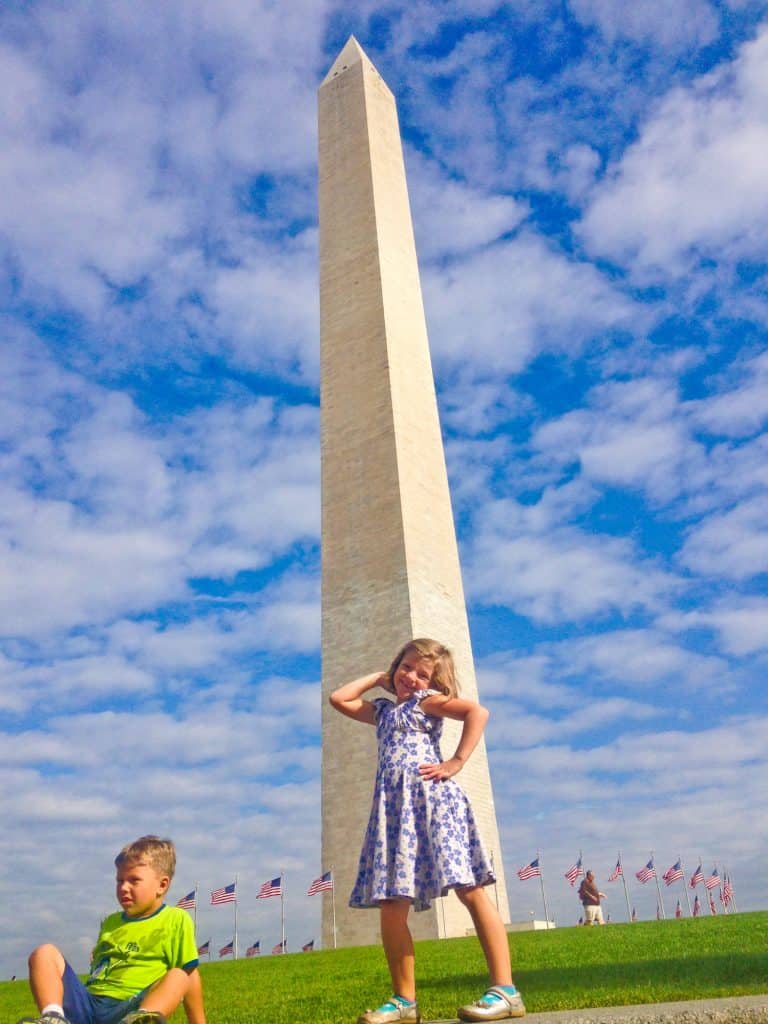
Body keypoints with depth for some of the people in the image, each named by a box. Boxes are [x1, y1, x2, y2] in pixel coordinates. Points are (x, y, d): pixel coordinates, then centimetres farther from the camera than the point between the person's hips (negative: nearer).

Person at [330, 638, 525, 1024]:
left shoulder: (427, 700, 6)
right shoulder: (382, 709, 25)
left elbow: (478, 712, -7)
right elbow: (338, 698, 24)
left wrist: (456, 762, -11)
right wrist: (377, 677, 25)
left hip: (432, 797, -6)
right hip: (394, 806, 7)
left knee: (469, 889, -9)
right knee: (390, 905, 2)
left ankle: (505, 990, -6)